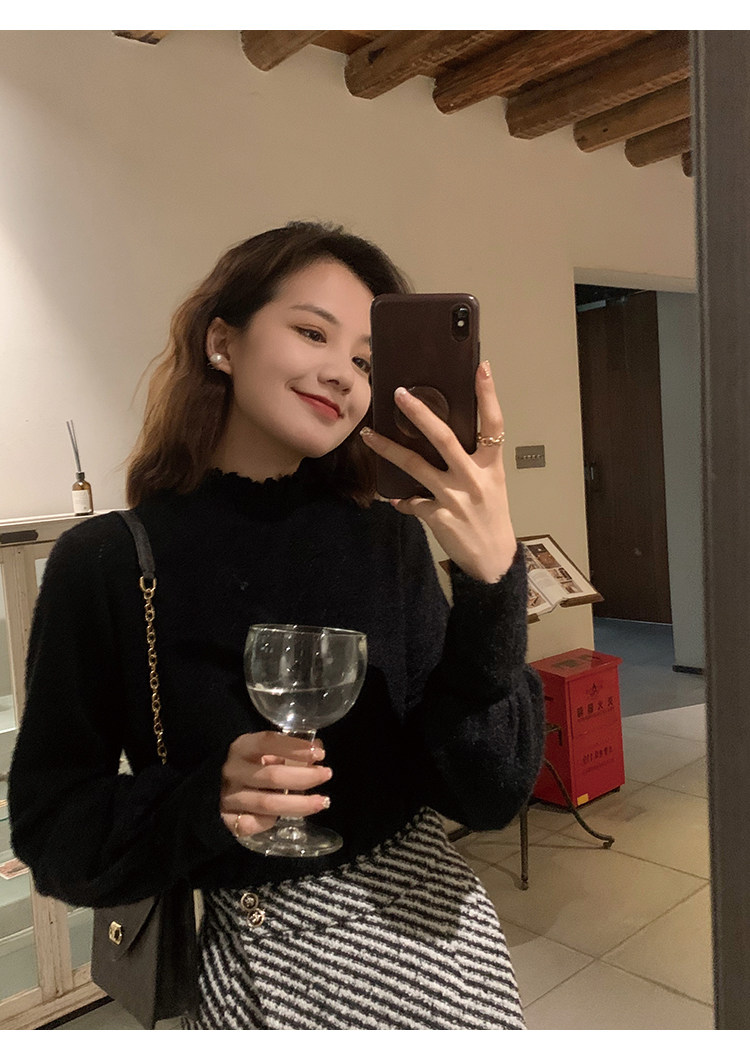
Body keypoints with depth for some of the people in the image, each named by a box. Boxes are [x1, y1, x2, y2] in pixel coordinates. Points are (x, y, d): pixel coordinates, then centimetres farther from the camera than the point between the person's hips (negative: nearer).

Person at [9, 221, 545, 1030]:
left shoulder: (387, 541, -9)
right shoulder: (106, 563, -12)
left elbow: (488, 798, -14)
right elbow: (53, 834, -7)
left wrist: (493, 580, -27)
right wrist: (207, 804, -25)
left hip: (433, 932, 2)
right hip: (258, 964, -1)